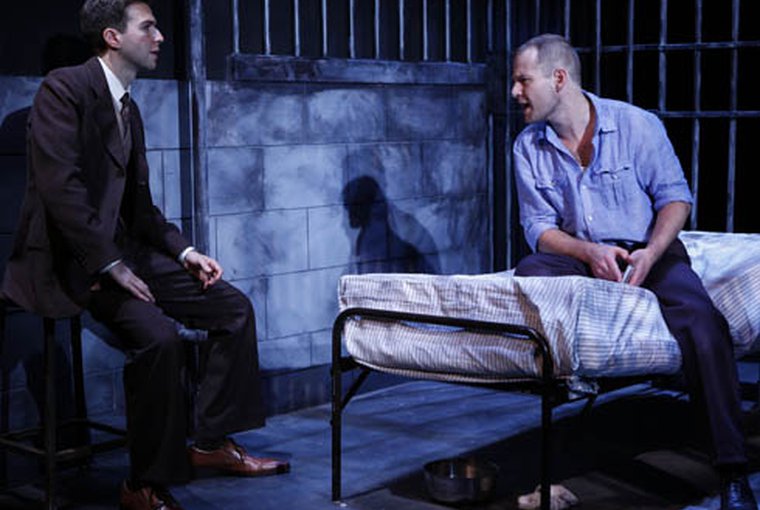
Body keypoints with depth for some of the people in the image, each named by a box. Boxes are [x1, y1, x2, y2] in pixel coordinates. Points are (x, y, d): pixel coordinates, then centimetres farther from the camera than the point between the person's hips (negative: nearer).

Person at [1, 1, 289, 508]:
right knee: (158, 334, -30)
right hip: (72, 258, -9)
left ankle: (212, 442, 12)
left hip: (122, 249, 9)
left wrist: (183, 250, 5)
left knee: (234, 307, 1)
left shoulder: (129, 108, 15)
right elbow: (60, 186, -22)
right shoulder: (65, 88, -11)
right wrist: (110, 264, -22)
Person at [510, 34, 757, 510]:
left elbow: (675, 196, -3)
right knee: (530, 272, -31)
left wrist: (652, 252, -22)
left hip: (649, 251, -2)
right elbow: (539, 226, 1)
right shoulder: (528, 147, 3)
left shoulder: (635, 124, -5)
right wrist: (589, 252, -19)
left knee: (702, 319, -30)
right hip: (579, 255, 2)